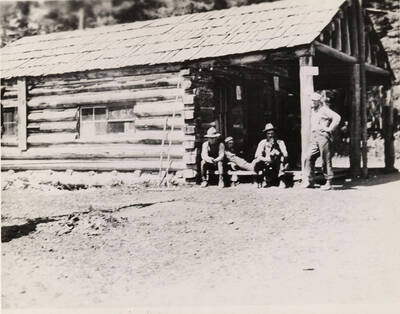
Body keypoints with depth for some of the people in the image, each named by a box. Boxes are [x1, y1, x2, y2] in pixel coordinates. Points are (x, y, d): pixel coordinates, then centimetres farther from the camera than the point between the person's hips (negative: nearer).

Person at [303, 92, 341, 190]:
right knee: (308, 158, -4)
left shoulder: (324, 110, -4)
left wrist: (330, 129, -14)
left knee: (326, 160, -4)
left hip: (323, 136, -7)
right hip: (314, 138, 7)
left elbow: (337, 117, -15)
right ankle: (309, 181, -1)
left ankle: (329, 182, 2)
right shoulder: (312, 111, 20)